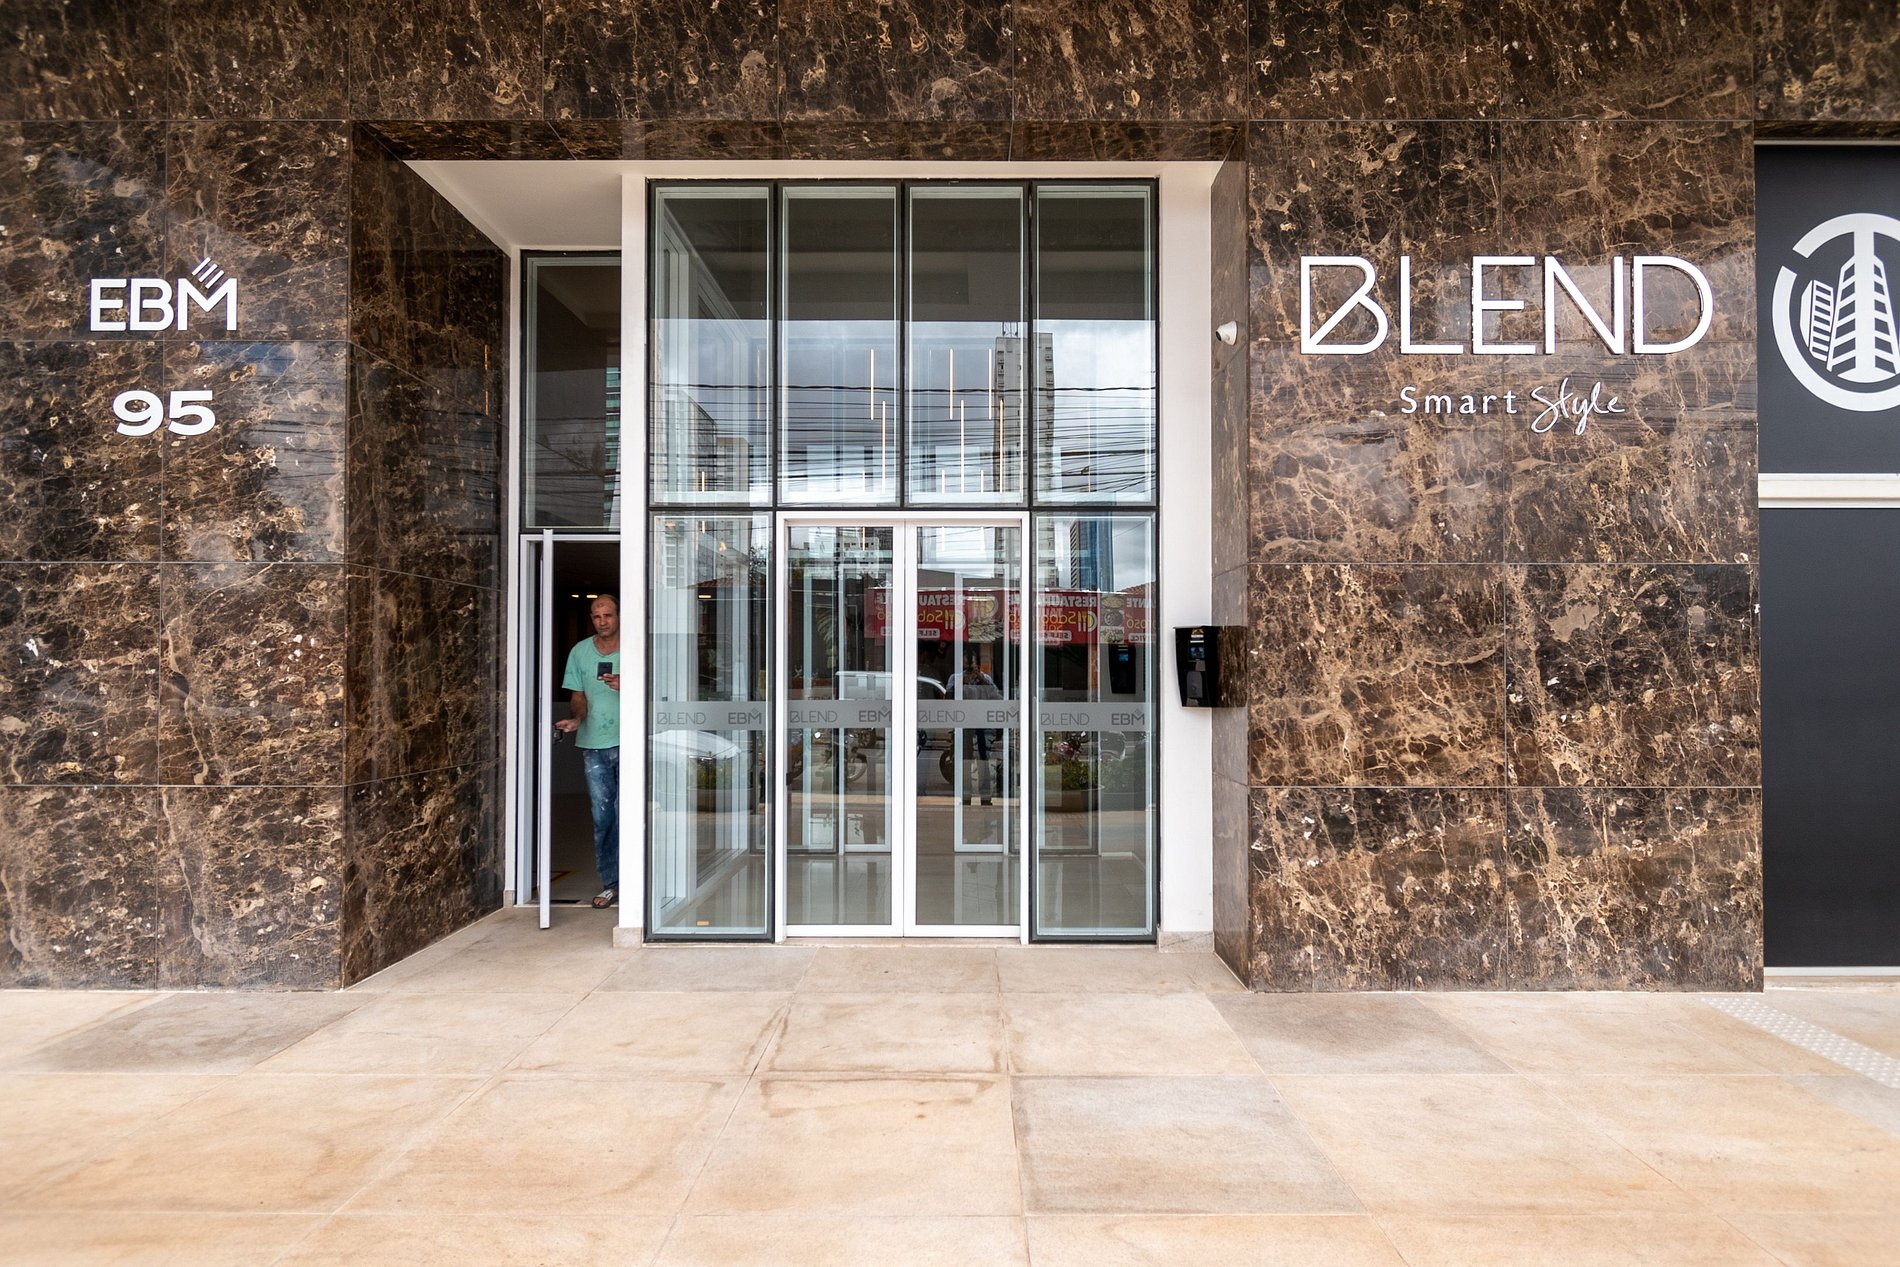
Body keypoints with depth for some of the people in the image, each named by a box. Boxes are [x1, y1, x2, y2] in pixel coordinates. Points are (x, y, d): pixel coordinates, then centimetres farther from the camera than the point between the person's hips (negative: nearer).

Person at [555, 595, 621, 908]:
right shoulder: (580, 651, 10)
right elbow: (578, 696, 13)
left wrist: (624, 686, -18)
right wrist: (577, 718, -6)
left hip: (627, 742, -3)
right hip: (593, 743, 3)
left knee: (624, 814, -5)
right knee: (601, 816, 5)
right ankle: (610, 884, 13)